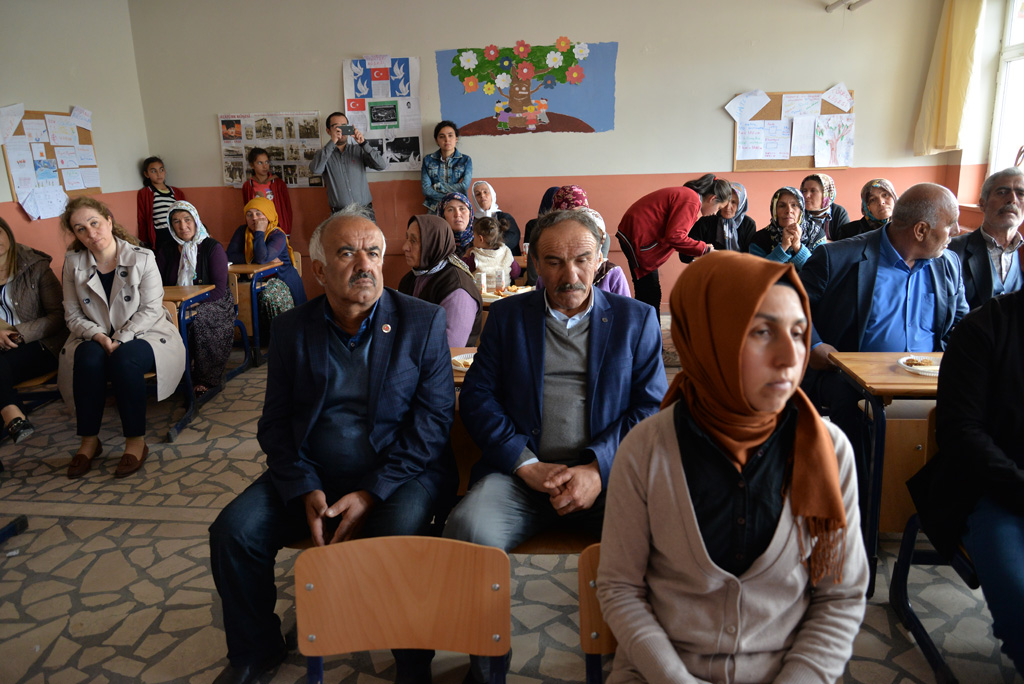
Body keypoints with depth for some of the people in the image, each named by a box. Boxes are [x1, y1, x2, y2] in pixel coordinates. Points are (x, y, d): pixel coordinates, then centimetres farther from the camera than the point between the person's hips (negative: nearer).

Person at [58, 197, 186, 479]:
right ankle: (89, 440, -17)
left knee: (124, 359, -35)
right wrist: (100, 337, -18)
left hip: (142, 334, -2)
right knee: (89, 358, -32)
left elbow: (151, 309, -10)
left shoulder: (142, 258, -7)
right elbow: (73, 315, 2)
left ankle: (136, 441, -23)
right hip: (96, 337, 3)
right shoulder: (74, 263, 2)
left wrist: (120, 339, -21)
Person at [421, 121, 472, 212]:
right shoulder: (428, 160, 10)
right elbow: (426, 189, 1)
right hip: (434, 210, 0)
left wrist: (437, 186, -2)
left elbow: (464, 187, -4)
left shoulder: (466, 160, 8)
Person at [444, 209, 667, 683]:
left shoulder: (637, 319, 12)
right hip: (521, 471, 1)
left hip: (607, 472, 0)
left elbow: (653, 407, 4)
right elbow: (477, 397, 6)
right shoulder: (507, 315, 14)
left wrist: (598, 470, -12)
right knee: (468, 531, -29)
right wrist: (528, 465, -9)